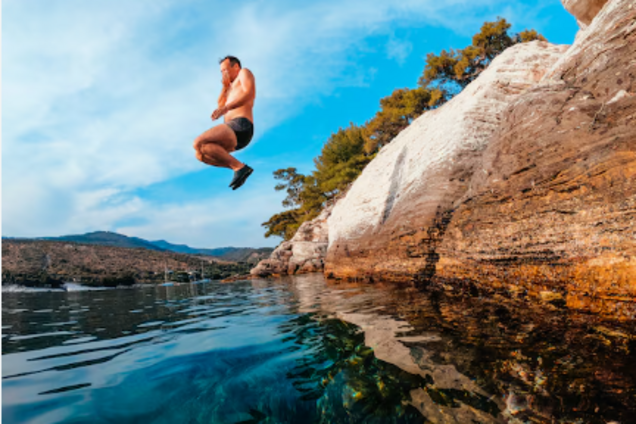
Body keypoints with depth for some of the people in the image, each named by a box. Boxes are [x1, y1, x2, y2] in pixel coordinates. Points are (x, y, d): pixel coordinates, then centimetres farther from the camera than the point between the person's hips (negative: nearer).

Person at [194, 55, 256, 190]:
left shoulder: (244, 72, 12)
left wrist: (227, 107, -23)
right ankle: (239, 168, -6)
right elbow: (220, 105, 33)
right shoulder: (233, 87, 37)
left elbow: (249, 93, -11)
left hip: (240, 126, -10)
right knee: (200, 154, 6)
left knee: (199, 143, -20)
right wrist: (225, 86, 27)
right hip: (234, 133, 10)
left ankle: (240, 167, -21)